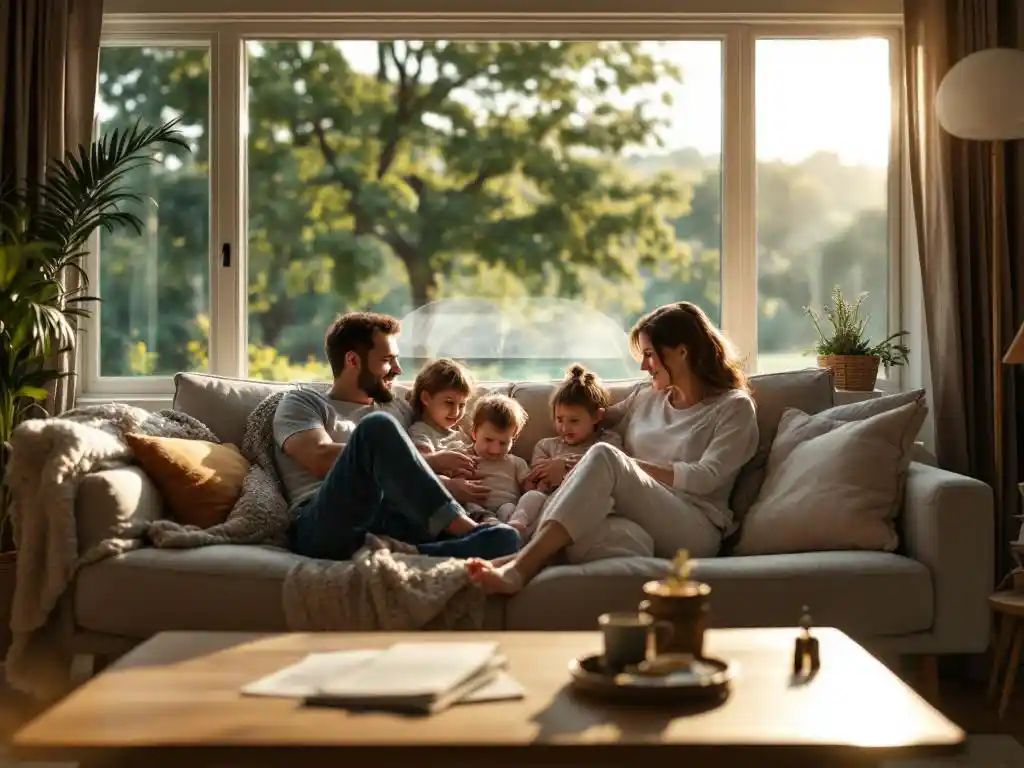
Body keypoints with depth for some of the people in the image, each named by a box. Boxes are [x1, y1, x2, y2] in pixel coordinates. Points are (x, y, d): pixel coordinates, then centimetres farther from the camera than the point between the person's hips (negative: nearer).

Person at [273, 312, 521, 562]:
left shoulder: (399, 409, 32)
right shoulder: (301, 403, 16)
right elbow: (323, 458, -4)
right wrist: (427, 462, -4)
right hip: (325, 526, -4)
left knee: (504, 538, -24)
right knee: (378, 426, -30)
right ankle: (463, 528, -26)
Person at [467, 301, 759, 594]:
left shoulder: (734, 407, 8)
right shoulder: (645, 398, 25)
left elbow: (705, 478, -6)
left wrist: (631, 465, -9)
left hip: (696, 529, -6)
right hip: (637, 520, 6)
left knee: (603, 456, -31)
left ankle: (518, 568, -47)